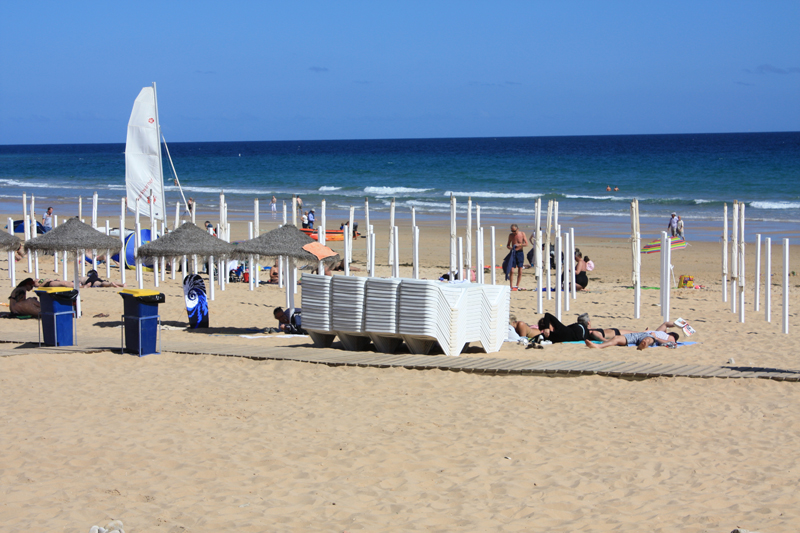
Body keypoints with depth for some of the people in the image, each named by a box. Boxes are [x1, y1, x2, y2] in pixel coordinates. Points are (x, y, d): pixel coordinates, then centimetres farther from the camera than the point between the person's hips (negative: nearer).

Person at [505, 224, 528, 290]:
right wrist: (510, 247, -12)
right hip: (513, 253, 0)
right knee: (511, 270, -10)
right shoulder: (511, 235, 3)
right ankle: (511, 286, -7)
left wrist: (519, 245, -20)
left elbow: (526, 244, -6)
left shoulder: (522, 234, -1)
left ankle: (517, 286, 14)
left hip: (520, 253, 0)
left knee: (520, 271, 2)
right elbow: (508, 245, 10)